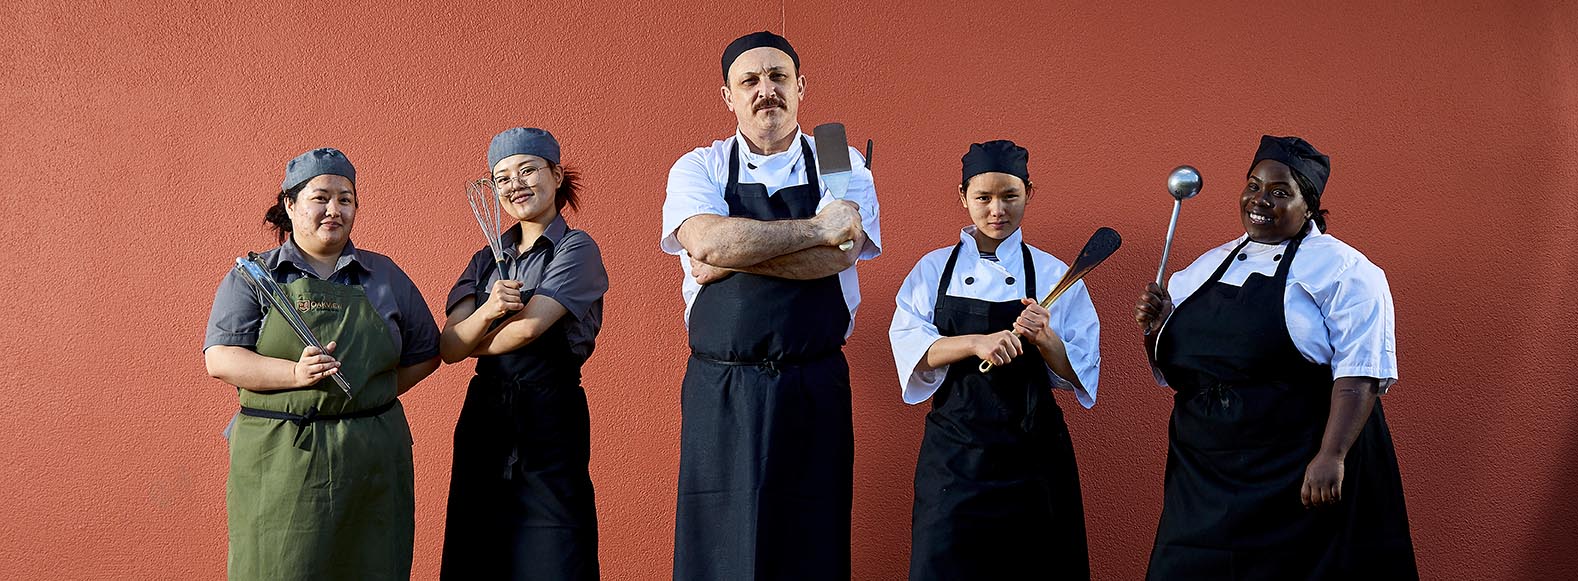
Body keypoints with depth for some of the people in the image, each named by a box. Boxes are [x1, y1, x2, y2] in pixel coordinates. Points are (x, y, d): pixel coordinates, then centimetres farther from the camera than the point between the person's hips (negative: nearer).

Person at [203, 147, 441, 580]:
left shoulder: (385, 276, 14)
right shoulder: (253, 277, 6)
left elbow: (425, 353, 18)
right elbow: (220, 360, -4)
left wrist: (370, 395, 5)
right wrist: (295, 374, -19)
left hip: (371, 462, 2)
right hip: (280, 461, -2)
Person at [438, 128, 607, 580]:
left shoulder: (576, 249, -4)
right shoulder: (487, 260, 13)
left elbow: (529, 327, -16)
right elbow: (448, 347, 3)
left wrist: (474, 345, 1)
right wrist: (488, 310, -16)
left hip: (551, 420, -6)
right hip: (484, 419, 6)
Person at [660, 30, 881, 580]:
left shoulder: (843, 165, 5)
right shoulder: (698, 168, 5)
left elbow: (835, 256, -12)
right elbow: (708, 241, -16)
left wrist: (728, 256, -13)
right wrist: (817, 228, -14)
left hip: (815, 388, 0)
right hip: (719, 390, 0)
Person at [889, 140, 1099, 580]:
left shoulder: (1054, 275, 2)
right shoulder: (935, 268, 5)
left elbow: (1079, 374, 0)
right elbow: (908, 347, -6)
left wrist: (1044, 337, -20)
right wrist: (975, 342, -22)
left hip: (1033, 452, 0)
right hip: (955, 452, 0)